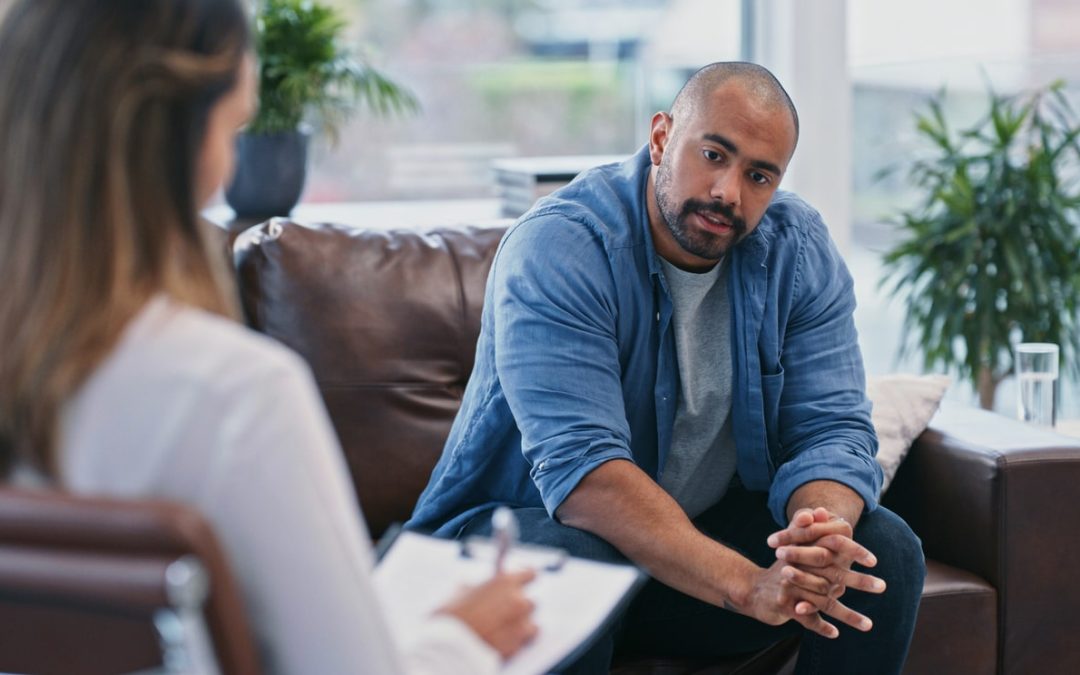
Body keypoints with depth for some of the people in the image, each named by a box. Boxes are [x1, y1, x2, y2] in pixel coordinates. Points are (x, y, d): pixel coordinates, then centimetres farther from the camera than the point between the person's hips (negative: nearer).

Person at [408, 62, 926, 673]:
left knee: (886, 550, -15)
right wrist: (749, 584, -45)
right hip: (528, 524, -5)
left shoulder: (800, 250, -5)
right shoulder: (557, 248, -23)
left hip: (711, 528, 5)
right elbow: (581, 471, -33)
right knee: (566, 564, -38)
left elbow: (831, 429, -10)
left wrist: (822, 538, -35)